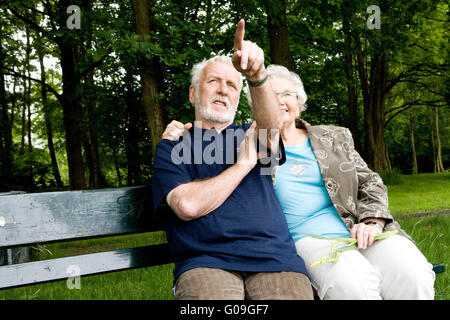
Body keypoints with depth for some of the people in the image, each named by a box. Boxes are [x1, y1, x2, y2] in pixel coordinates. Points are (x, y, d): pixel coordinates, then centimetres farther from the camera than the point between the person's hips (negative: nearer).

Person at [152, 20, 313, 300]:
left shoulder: (250, 136, 21)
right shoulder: (171, 147, 14)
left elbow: (271, 124, -5)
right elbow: (188, 206, -5)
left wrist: (257, 75, -25)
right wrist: (244, 163, 3)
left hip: (274, 259, 2)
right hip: (206, 262, -2)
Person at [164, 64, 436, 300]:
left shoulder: (336, 137, 22)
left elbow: (371, 183, 18)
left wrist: (371, 222, -2)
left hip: (360, 232, 3)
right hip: (310, 241, -3)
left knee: (414, 277, -27)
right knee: (353, 285, -36)